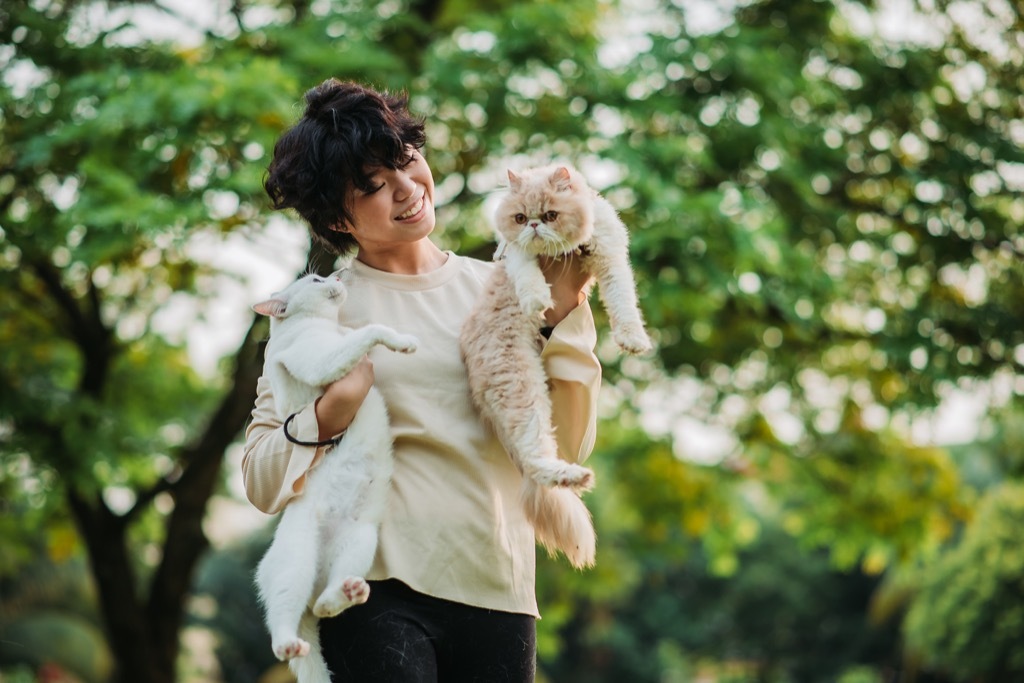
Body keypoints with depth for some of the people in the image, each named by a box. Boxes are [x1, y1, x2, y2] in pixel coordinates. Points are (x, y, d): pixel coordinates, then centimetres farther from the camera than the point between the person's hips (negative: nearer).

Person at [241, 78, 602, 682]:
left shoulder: (494, 288, 10)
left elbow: (568, 446, 4)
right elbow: (262, 481, -1)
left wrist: (563, 318, -3)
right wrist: (330, 414, -17)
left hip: (497, 593, 3)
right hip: (379, 591, -3)